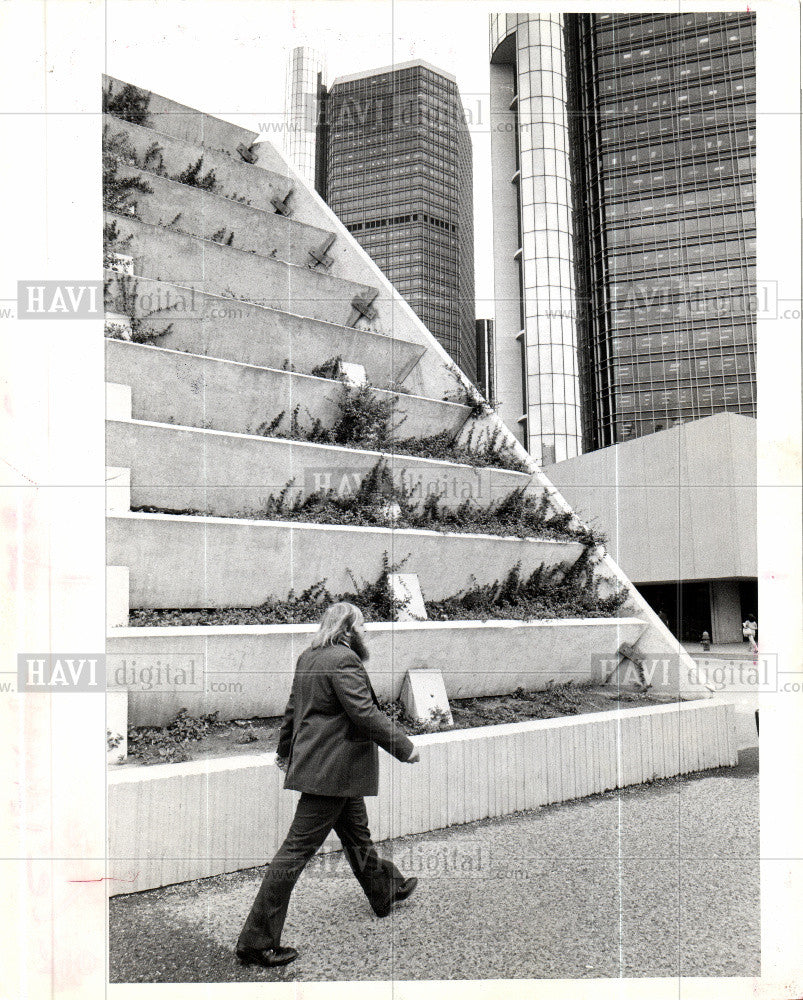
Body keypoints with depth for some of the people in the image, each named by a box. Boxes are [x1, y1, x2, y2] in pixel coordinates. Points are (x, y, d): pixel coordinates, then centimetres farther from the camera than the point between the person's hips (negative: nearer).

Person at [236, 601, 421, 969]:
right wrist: (404, 747, -14)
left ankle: (385, 890, 49)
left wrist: (285, 749, 32)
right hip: (331, 769, -10)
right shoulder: (343, 660, -20)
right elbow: (365, 713, -23)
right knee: (298, 848, -6)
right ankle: (256, 941, 0)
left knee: (357, 833, 27)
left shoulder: (308, 658, 10)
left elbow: (293, 708, 20)